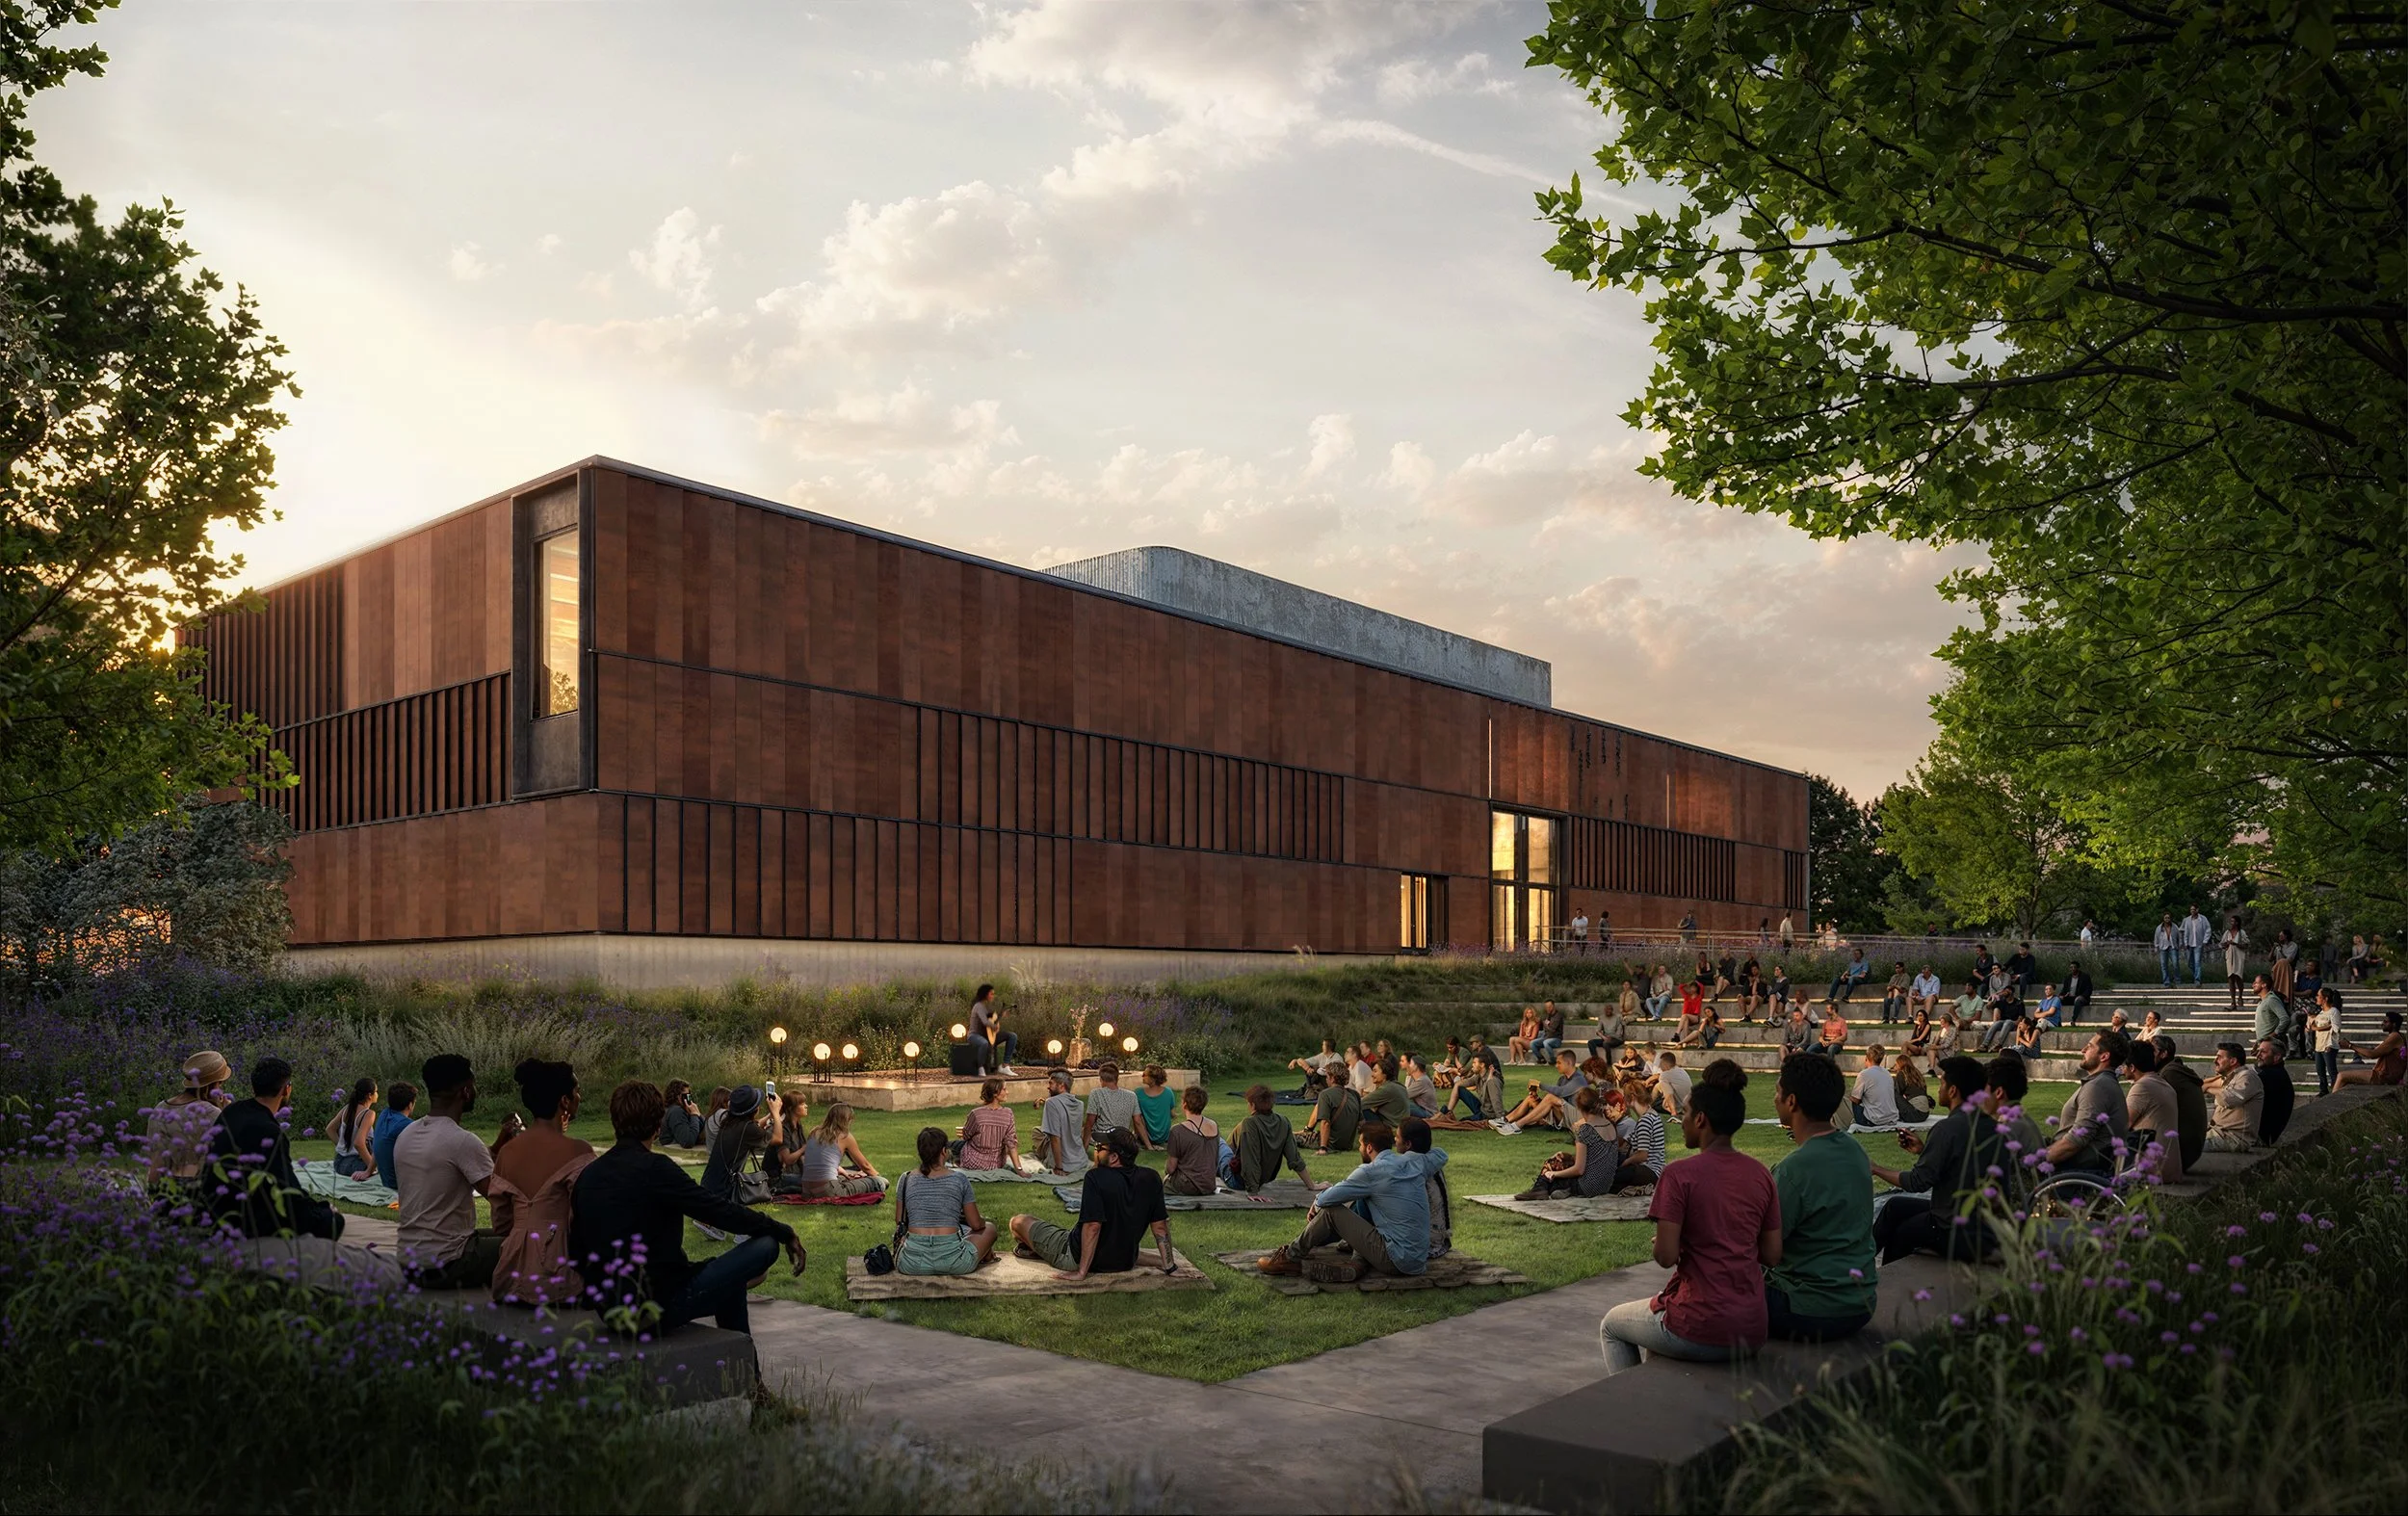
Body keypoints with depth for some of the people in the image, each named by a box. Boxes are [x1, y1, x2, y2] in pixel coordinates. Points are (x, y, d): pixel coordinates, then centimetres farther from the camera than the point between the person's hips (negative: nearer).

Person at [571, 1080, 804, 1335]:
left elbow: (577, 1256, 13)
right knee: (765, 1245, 0)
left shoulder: (588, 1175, 5)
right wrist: (785, 1233, -3)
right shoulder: (654, 1168, -17)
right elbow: (720, 1211, -14)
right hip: (662, 1306, -8)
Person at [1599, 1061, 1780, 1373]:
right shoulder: (1761, 1175, 1)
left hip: (1701, 1332, -6)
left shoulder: (1679, 1175, -15)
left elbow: (1666, 1256, -17)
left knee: (1612, 1325, 25)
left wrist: (1659, 1243, 4)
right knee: (1657, 1307, 35)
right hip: (1752, 1333, 6)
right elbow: (1773, 1256, 4)